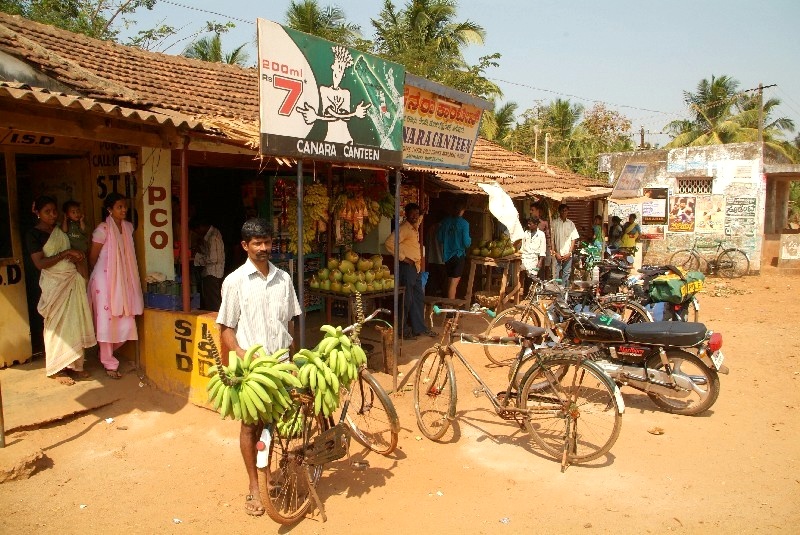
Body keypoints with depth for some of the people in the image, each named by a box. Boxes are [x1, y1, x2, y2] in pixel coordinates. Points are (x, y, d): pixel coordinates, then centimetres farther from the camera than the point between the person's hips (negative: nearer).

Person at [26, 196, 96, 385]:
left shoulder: (61, 230, 10)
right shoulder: (33, 234, -7)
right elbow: (40, 263, -15)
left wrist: (77, 257, 1)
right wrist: (66, 253, -18)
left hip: (73, 281, 6)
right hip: (54, 284, -6)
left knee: (74, 323, 7)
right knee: (57, 326, 0)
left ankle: (74, 365, 17)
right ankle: (58, 370, 10)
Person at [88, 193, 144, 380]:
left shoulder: (128, 227, 7)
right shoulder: (103, 229, -12)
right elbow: (93, 257, -3)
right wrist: (97, 275, 11)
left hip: (122, 280, 6)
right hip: (105, 279, -6)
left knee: (126, 321, 3)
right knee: (107, 321, 1)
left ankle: (106, 353, 28)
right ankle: (109, 364, 13)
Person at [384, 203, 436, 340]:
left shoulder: (415, 227, 13)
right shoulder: (404, 228, -14)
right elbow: (389, 243, -25)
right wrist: (403, 258, -19)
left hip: (416, 267, 9)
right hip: (407, 267, -9)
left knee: (419, 297, 14)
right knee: (407, 299, -3)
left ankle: (419, 327, 24)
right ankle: (402, 330, 7)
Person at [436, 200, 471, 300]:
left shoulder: (445, 221, 1)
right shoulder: (464, 223, -12)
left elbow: (439, 238, 6)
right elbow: (467, 242, -14)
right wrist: (469, 240, 8)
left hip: (447, 255, 5)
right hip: (459, 255, -5)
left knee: (450, 281, 18)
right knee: (454, 283, -1)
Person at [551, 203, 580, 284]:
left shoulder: (571, 224, 9)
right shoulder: (554, 223, 0)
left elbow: (573, 239, 8)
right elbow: (551, 239, -2)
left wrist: (569, 253, -3)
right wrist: (555, 253, -8)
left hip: (567, 255, 3)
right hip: (557, 254, -3)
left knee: (566, 274, 6)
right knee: (556, 274, -3)